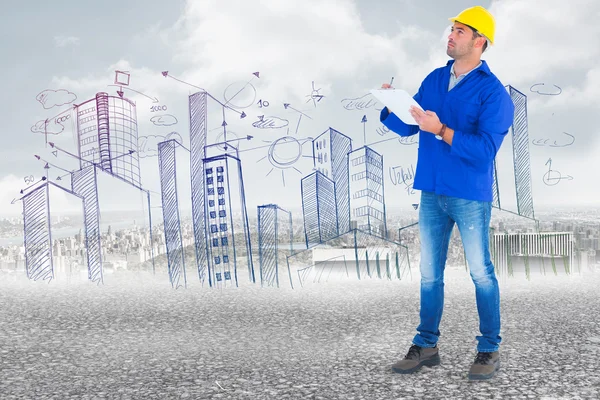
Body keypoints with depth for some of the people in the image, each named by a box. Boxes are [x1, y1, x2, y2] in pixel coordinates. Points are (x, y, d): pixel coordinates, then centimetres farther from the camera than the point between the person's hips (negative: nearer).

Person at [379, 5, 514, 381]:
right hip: (431, 193, 6)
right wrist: (391, 105, -9)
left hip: (470, 196, -6)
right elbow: (406, 127, 10)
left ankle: (490, 349, 14)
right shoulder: (434, 79, 9)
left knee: (481, 272, 3)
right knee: (430, 273, 11)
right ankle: (426, 346, 20)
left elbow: (484, 150, -21)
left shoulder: (493, 92, -11)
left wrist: (441, 130, -28)